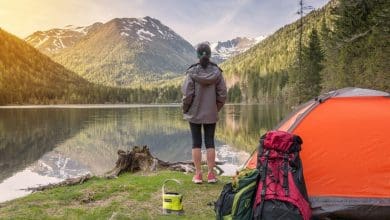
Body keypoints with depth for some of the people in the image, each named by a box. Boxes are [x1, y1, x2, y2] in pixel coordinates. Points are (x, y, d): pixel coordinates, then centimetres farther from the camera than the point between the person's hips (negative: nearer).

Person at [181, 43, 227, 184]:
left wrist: (185, 109, 5)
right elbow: (222, 94, -2)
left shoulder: (192, 72, -10)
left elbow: (187, 94, -11)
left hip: (194, 113, -2)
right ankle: (211, 174, 12)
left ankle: (198, 174, 9)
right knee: (210, 143, 8)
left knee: (196, 143, 6)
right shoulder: (217, 72, -4)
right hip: (211, 114, 2)